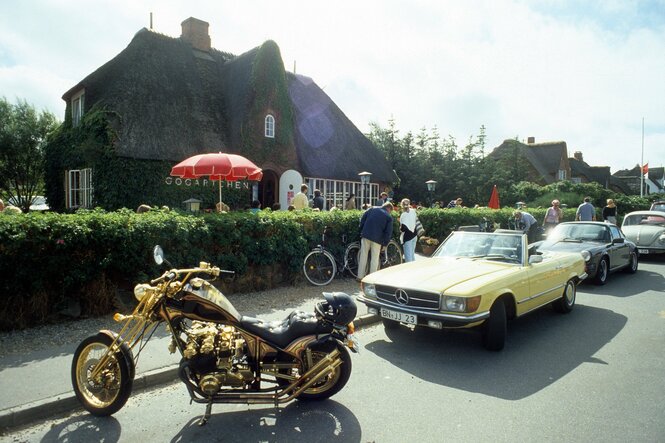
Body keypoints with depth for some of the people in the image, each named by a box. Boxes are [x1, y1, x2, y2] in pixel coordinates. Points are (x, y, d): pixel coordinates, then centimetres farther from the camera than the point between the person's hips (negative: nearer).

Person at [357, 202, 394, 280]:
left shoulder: (372, 209, 11)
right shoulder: (389, 217, 2)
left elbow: (362, 219, 9)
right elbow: (388, 232, -2)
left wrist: (362, 231, 16)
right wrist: (385, 243, 5)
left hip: (366, 235, 3)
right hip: (377, 238, -3)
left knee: (363, 256, 10)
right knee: (375, 259, 7)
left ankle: (360, 277, 12)